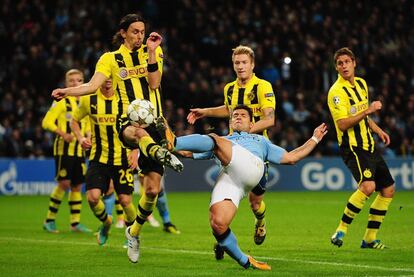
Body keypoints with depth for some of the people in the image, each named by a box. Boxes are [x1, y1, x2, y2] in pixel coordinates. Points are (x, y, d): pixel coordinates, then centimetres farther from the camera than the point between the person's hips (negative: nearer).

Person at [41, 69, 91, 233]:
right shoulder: (62, 101, -4)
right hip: (64, 148, -6)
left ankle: (75, 223, 10)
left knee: (77, 185, 5)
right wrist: (62, 133, -23)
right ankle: (50, 220, -1)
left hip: (79, 150, 6)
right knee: (64, 183, -12)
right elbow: (47, 122, -9)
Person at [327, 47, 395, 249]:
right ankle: (341, 230, -17)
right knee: (368, 186, -29)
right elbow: (343, 124, -23)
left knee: (388, 190, 9)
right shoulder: (336, 92, -15)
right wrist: (368, 110, -27)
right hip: (352, 147, -9)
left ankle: (369, 238, 16)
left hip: (369, 145, 9)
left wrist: (378, 130, 17)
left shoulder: (361, 84, 12)